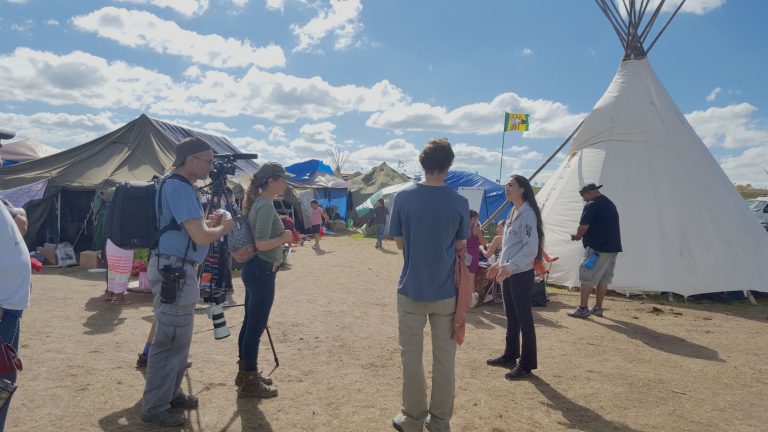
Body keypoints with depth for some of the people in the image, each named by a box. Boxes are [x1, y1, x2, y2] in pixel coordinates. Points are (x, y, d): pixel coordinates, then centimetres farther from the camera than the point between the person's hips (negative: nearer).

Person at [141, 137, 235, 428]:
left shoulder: (179, 186, 14)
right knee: (170, 342, -1)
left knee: (178, 340, 19)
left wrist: (209, 222, 11)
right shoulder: (179, 187, -18)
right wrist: (223, 228, -5)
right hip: (174, 271, -11)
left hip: (178, 270, 11)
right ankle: (155, 408, 12)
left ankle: (171, 394, 32)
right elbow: (200, 237, -23)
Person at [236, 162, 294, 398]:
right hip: (262, 270, -10)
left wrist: (281, 228, 12)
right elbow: (262, 244, -25)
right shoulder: (266, 205, -17)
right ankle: (250, 382, 10)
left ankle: (246, 372, 30)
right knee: (256, 326, -1)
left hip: (255, 269, 10)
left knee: (250, 323, 17)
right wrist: (284, 237, -11)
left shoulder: (259, 202, 12)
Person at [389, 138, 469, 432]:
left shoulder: (403, 197, -8)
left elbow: (399, 243, 1)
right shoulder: (460, 203, -8)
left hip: (411, 289, 0)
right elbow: (460, 247, -2)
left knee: (411, 356, 13)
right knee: (444, 358, 13)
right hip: (446, 292, 1)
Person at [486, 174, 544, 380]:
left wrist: (510, 266, -27)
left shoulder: (528, 214, -15)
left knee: (524, 318, 0)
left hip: (521, 274, -9)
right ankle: (510, 355, 31)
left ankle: (527, 363, 11)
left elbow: (531, 248, -22)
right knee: (511, 317, 18)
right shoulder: (513, 213, 12)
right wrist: (499, 263, 16)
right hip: (508, 273, 9)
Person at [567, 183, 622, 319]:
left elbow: (583, 227, -17)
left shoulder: (591, 205, -10)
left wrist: (577, 236, 4)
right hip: (613, 247, 9)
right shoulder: (610, 204, 18)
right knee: (603, 279, 14)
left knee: (587, 278, -3)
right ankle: (598, 308, 21)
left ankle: (583, 308, 0)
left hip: (597, 248, -9)